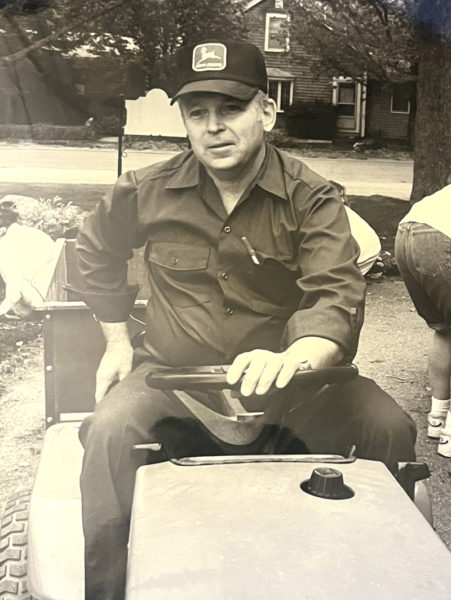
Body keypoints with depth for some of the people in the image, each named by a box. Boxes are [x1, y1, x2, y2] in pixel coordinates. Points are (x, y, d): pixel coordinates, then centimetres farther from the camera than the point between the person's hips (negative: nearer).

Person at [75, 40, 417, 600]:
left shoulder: (312, 199, -7)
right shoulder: (145, 192, 1)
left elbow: (338, 295, -20)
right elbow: (96, 250, 21)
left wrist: (294, 357, -42)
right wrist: (116, 340, 15)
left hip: (287, 380, 0)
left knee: (389, 427, -21)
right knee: (109, 428, -29)